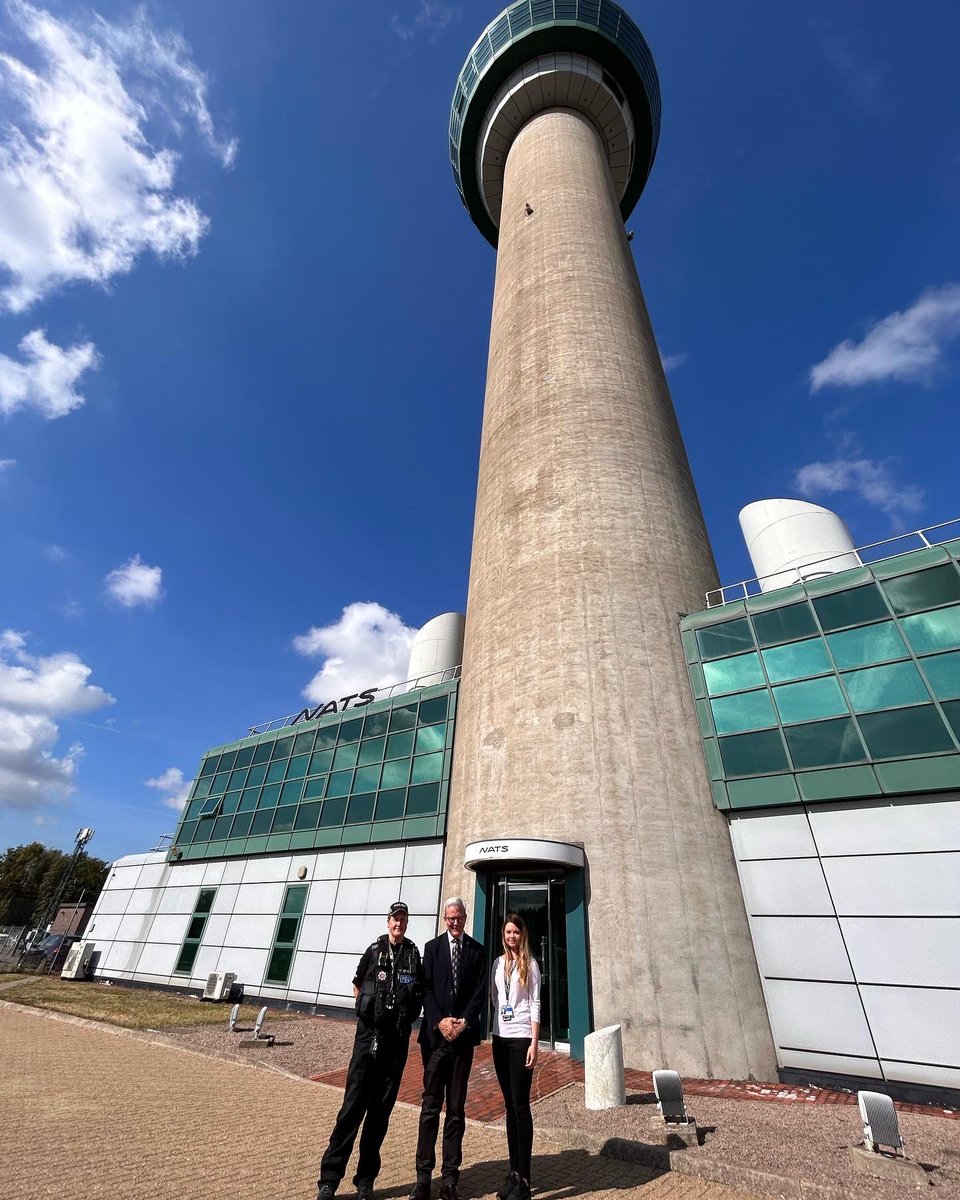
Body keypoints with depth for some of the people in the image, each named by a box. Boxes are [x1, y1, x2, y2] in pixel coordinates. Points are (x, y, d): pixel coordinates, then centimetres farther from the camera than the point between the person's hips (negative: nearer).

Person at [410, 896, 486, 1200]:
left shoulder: (477, 950, 2)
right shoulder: (432, 947, 2)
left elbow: (480, 991, -1)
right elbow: (426, 989, -1)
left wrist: (464, 1022, -11)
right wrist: (439, 1021, -12)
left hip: (464, 1035, 1)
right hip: (435, 1034, 0)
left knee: (456, 1108, 7)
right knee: (430, 1106, 4)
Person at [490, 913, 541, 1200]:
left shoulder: (530, 964, -7)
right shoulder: (498, 962, 4)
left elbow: (535, 1005, -6)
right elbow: (493, 997, 13)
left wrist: (534, 1043, -10)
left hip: (521, 1039, -4)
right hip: (500, 1038, 4)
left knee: (521, 1106, -1)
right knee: (509, 1106, 12)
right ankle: (514, 1171, 24)